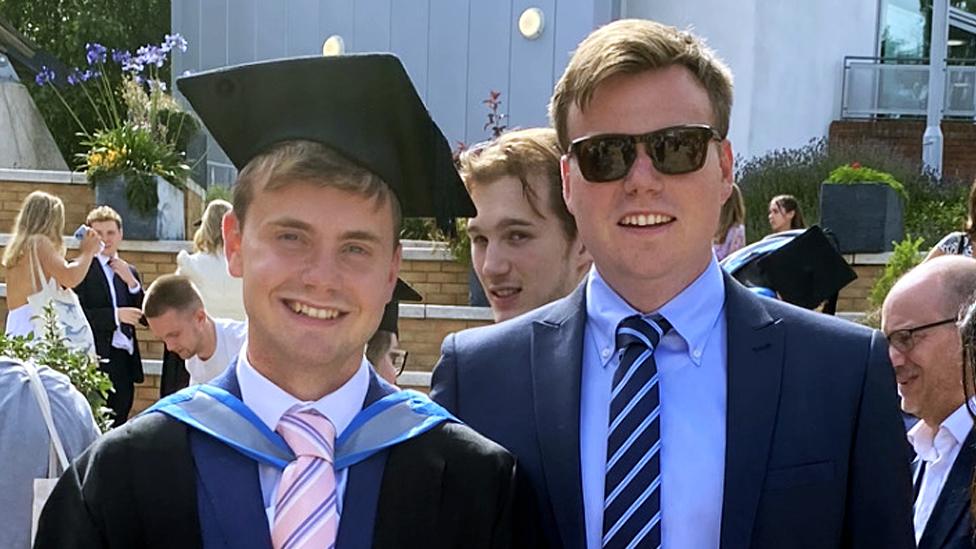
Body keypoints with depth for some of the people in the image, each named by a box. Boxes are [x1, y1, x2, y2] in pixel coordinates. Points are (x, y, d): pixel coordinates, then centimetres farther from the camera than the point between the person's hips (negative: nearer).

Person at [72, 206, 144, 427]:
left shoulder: (130, 272, 18)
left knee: (118, 428, 7)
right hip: (97, 360, -6)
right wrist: (115, 315, -19)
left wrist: (131, 282, -1)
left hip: (125, 360, 6)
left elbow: (145, 315, 12)